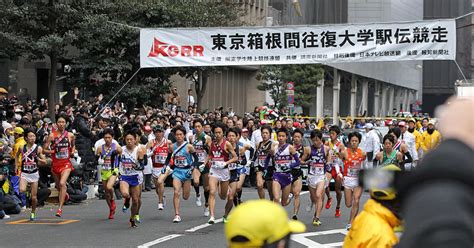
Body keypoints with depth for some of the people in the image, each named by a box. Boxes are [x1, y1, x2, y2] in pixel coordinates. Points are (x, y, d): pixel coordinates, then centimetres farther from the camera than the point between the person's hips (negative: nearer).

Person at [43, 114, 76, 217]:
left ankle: (60, 208, -20)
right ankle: (64, 194, 52)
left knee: (62, 183, -21)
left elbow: (73, 145, 23)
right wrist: (53, 151, -18)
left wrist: (73, 151, 3)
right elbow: (44, 150, -3)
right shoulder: (52, 135, -4)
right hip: (55, 163, 1)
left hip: (66, 163, -1)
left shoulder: (70, 135, 1)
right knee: (58, 186, 14)